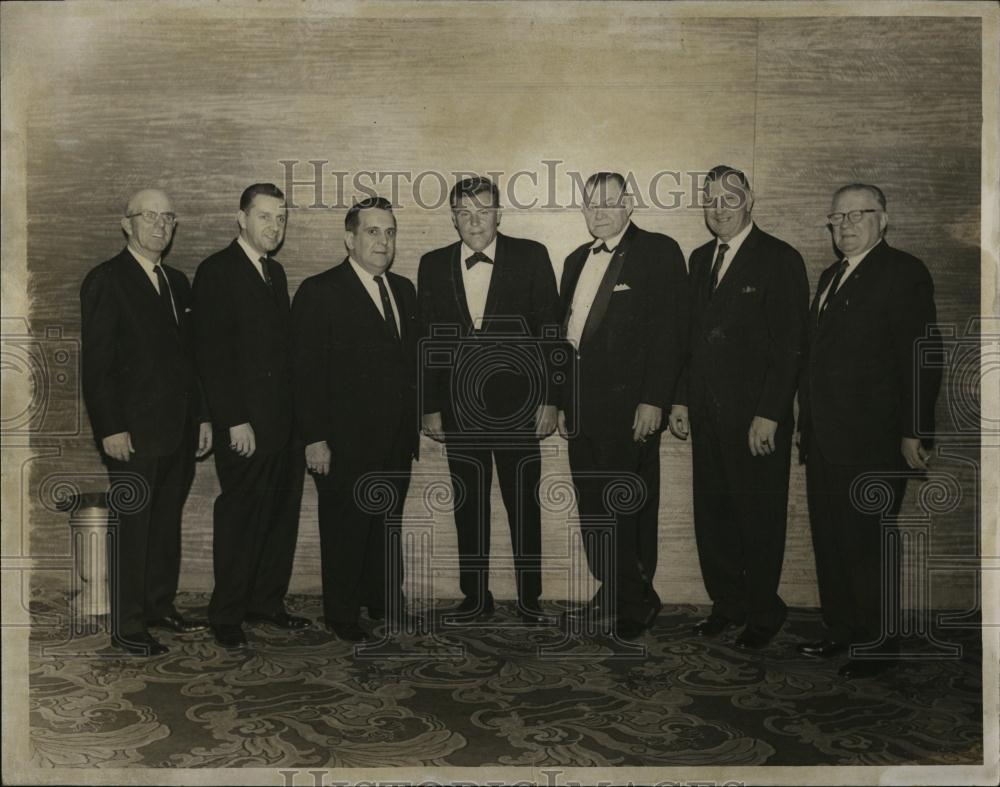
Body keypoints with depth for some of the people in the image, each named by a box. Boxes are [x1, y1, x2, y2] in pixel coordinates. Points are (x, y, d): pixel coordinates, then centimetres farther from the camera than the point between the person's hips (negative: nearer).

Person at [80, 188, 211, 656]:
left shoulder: (177, 282, 15)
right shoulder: (106, 280, -6)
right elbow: (97, 362, -11)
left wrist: (201, 417, 14)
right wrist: (111, 428, -16)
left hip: (178, 430, 7)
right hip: (133, 432, -7)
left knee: (167, 523, 14)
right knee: (131, 526, 0)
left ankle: (160, 607, 26)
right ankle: (126, 626, 10)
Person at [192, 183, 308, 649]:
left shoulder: (275, 272, 16)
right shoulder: (216, 272, -8)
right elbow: (213, 356, -13)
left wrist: (296, 414, 10)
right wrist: (235, 421, -17)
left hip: (284, 421, 7)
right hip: (245, 425, -7)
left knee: (281, 515, 12)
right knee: (240, 518, 2)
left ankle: (266, 602, 25)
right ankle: (226, 615, 16)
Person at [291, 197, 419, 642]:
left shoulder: (404, 290, 11)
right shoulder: (320, 292, -9)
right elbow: (306, 372, -12)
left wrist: (414, 420, 10)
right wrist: (314, 438, -16)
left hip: (396, 438, 6)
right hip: (345, 441, -6)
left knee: (388, 523, 17)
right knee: (345, 529, 6)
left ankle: (386, 602, 34)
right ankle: (342, 617, 22)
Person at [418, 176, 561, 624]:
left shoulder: (530, 257, -1)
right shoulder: (433, 265, 6)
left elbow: (549, 332, -2)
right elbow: (428, 340, 7)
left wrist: (549, 399, -7)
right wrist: (429, 407, 3)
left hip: (516, 403, -2)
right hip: (459, 408, 2)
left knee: (524, 504, 6)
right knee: (468, 507, 11)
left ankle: (529, 598, 19)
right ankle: (475, 596, 24)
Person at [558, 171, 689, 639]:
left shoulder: (659, 253, -4)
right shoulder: (577, 261, 17)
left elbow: (669, 332, -11)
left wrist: (653, 401, -17)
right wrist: (561, 399, 15)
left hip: (628, 404, -7)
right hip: (582, 404, 7)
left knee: (627, 508, -2)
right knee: (592, 507, 12)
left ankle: (636, 602, 14)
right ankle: (611, 594, 26)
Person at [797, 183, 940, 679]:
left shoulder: (903, 273, -7)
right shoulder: (830, 277, 17)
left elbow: (921, 358, -13)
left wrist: (914, 433, -17)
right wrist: (806, 421, 15)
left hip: (871, 441, -8)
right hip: (824, 440, 8)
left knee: (868, 544, 0)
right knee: (829, 541, 13)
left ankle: (877, 644, 15)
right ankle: (840, 631, 27)